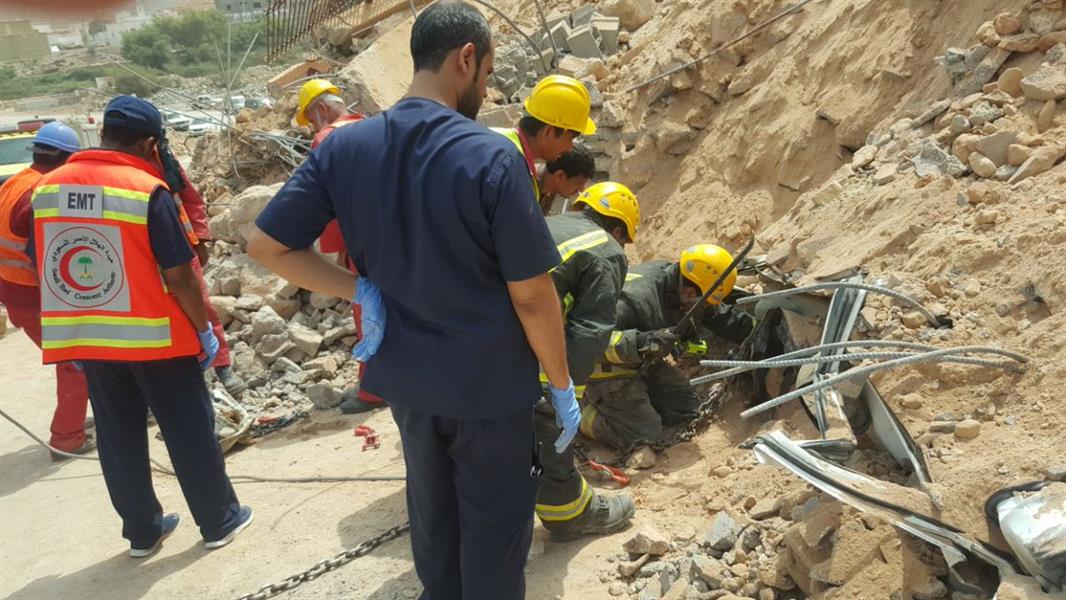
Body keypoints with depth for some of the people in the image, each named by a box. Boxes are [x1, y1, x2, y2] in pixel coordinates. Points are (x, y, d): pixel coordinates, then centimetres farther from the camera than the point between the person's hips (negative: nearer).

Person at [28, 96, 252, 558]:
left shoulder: (46, 187, 2)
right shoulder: (148, 190, -16)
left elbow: (44, 267, 8)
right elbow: (179, 274, -17)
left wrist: (77, 327, 17)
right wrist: (204, 330, -5)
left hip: (86, 338, 6)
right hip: (154, 337, -5)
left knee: (118, 436, 16)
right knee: (189, 429, 9)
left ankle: (142, 530, 28)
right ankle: (219, 521, 21)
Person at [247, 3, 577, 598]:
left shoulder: (344, 147, -6)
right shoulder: (492, 156, -21)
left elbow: (267, 244, -4)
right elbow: (532, 296, -17)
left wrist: (360, 291, -5)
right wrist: (563, 387, -4)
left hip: (405, 375, 6)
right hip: (489, 383, -5)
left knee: (431, 511, 26)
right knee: (495, 524, 14)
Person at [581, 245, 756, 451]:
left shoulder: (678, 287, -7)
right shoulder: (637, 297, -34)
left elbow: (722, 317, 9)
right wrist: (642, 342, -48)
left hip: (646, 363, 9)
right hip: (610, 369, -9)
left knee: (690, 410, 6)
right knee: (645, 437, -14)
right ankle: (584, 407, 2)